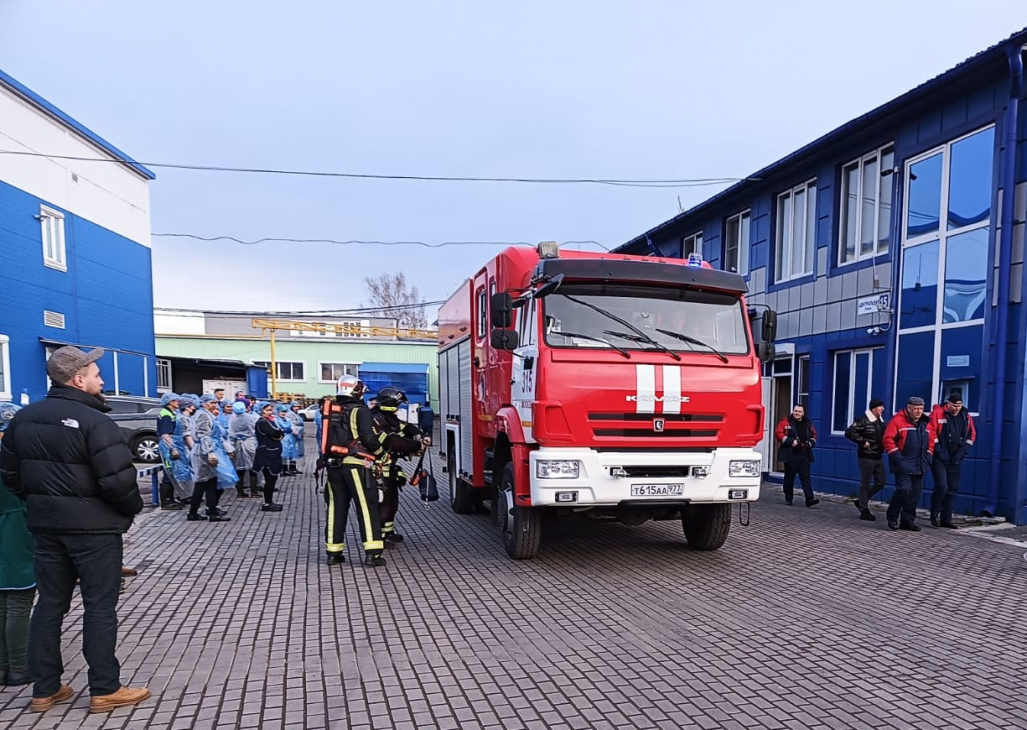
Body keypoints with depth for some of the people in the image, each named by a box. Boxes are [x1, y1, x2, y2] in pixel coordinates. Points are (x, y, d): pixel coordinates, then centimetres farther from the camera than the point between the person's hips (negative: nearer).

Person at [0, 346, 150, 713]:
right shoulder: (95, 421, -19)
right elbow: (118, 480, -24)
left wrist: (40, 501, 20)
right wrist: (134, 507, -6)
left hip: (45, 526, 7)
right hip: (94, 527, -7)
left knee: (49, 604, 16)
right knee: (99, 607, 2)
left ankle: (45, 689, 24)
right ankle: (105, 690, 11)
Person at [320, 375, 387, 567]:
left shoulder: (330, 410, 12)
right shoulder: (360, 411, -9)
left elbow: (326, 438, 16)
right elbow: (369, 438, -15)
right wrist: (380, 452, 1)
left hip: (333, 466, 6)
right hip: (355, 465, -6)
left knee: (336, 508, 13)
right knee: (367, 508, -2)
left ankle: (333, 552, 17)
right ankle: (372, 553, -5)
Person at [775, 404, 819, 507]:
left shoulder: (808, 424, 12)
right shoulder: (785, 422, -2)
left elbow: (814, 436, 19)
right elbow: (778, 434, -11)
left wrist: (810, 443, -1)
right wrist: (791, 441, -19)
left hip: (804, 455, 3)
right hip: (790, 455, -3)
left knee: (805, 477, -2)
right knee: (789, 477, 6)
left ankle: (810, 499, -7)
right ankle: (788, 499, 18)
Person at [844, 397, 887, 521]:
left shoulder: (880, 422, 12)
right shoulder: (863, 420, -13)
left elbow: (884, 436, 26)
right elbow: (849, 432, -22)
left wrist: (883, 446, 6)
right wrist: (863, 442, -19)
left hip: (878, 457, 8)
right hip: (867, 457, -8)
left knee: (880, 483, 10)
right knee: (865, 484, -1)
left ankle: (861, 501, 25)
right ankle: (864, 511, 7)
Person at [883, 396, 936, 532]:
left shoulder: (926, 423, 13)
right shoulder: (898, 420, -7)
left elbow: (931, 441, 23)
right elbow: (888, 439, -12)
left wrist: (927, 457, 11)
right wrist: (897, 457, -14)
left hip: (919, 466, 7)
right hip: (903, 465, -7)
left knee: (915, 493, 7)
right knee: (904, 489, -16)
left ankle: (908, 520, 17)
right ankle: (892, 517, 2)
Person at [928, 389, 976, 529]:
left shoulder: (966, 417, 6)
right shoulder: (937, 413, -10)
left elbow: (972, 434, 15)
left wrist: (963, 451, 4)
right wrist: (938, 451, -13)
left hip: (955, 460, 6)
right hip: (939, 459, -6)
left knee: (952, 490, 8)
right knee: (941, 487, -13)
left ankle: (946, 519, 18)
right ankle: (934, 516, 3)